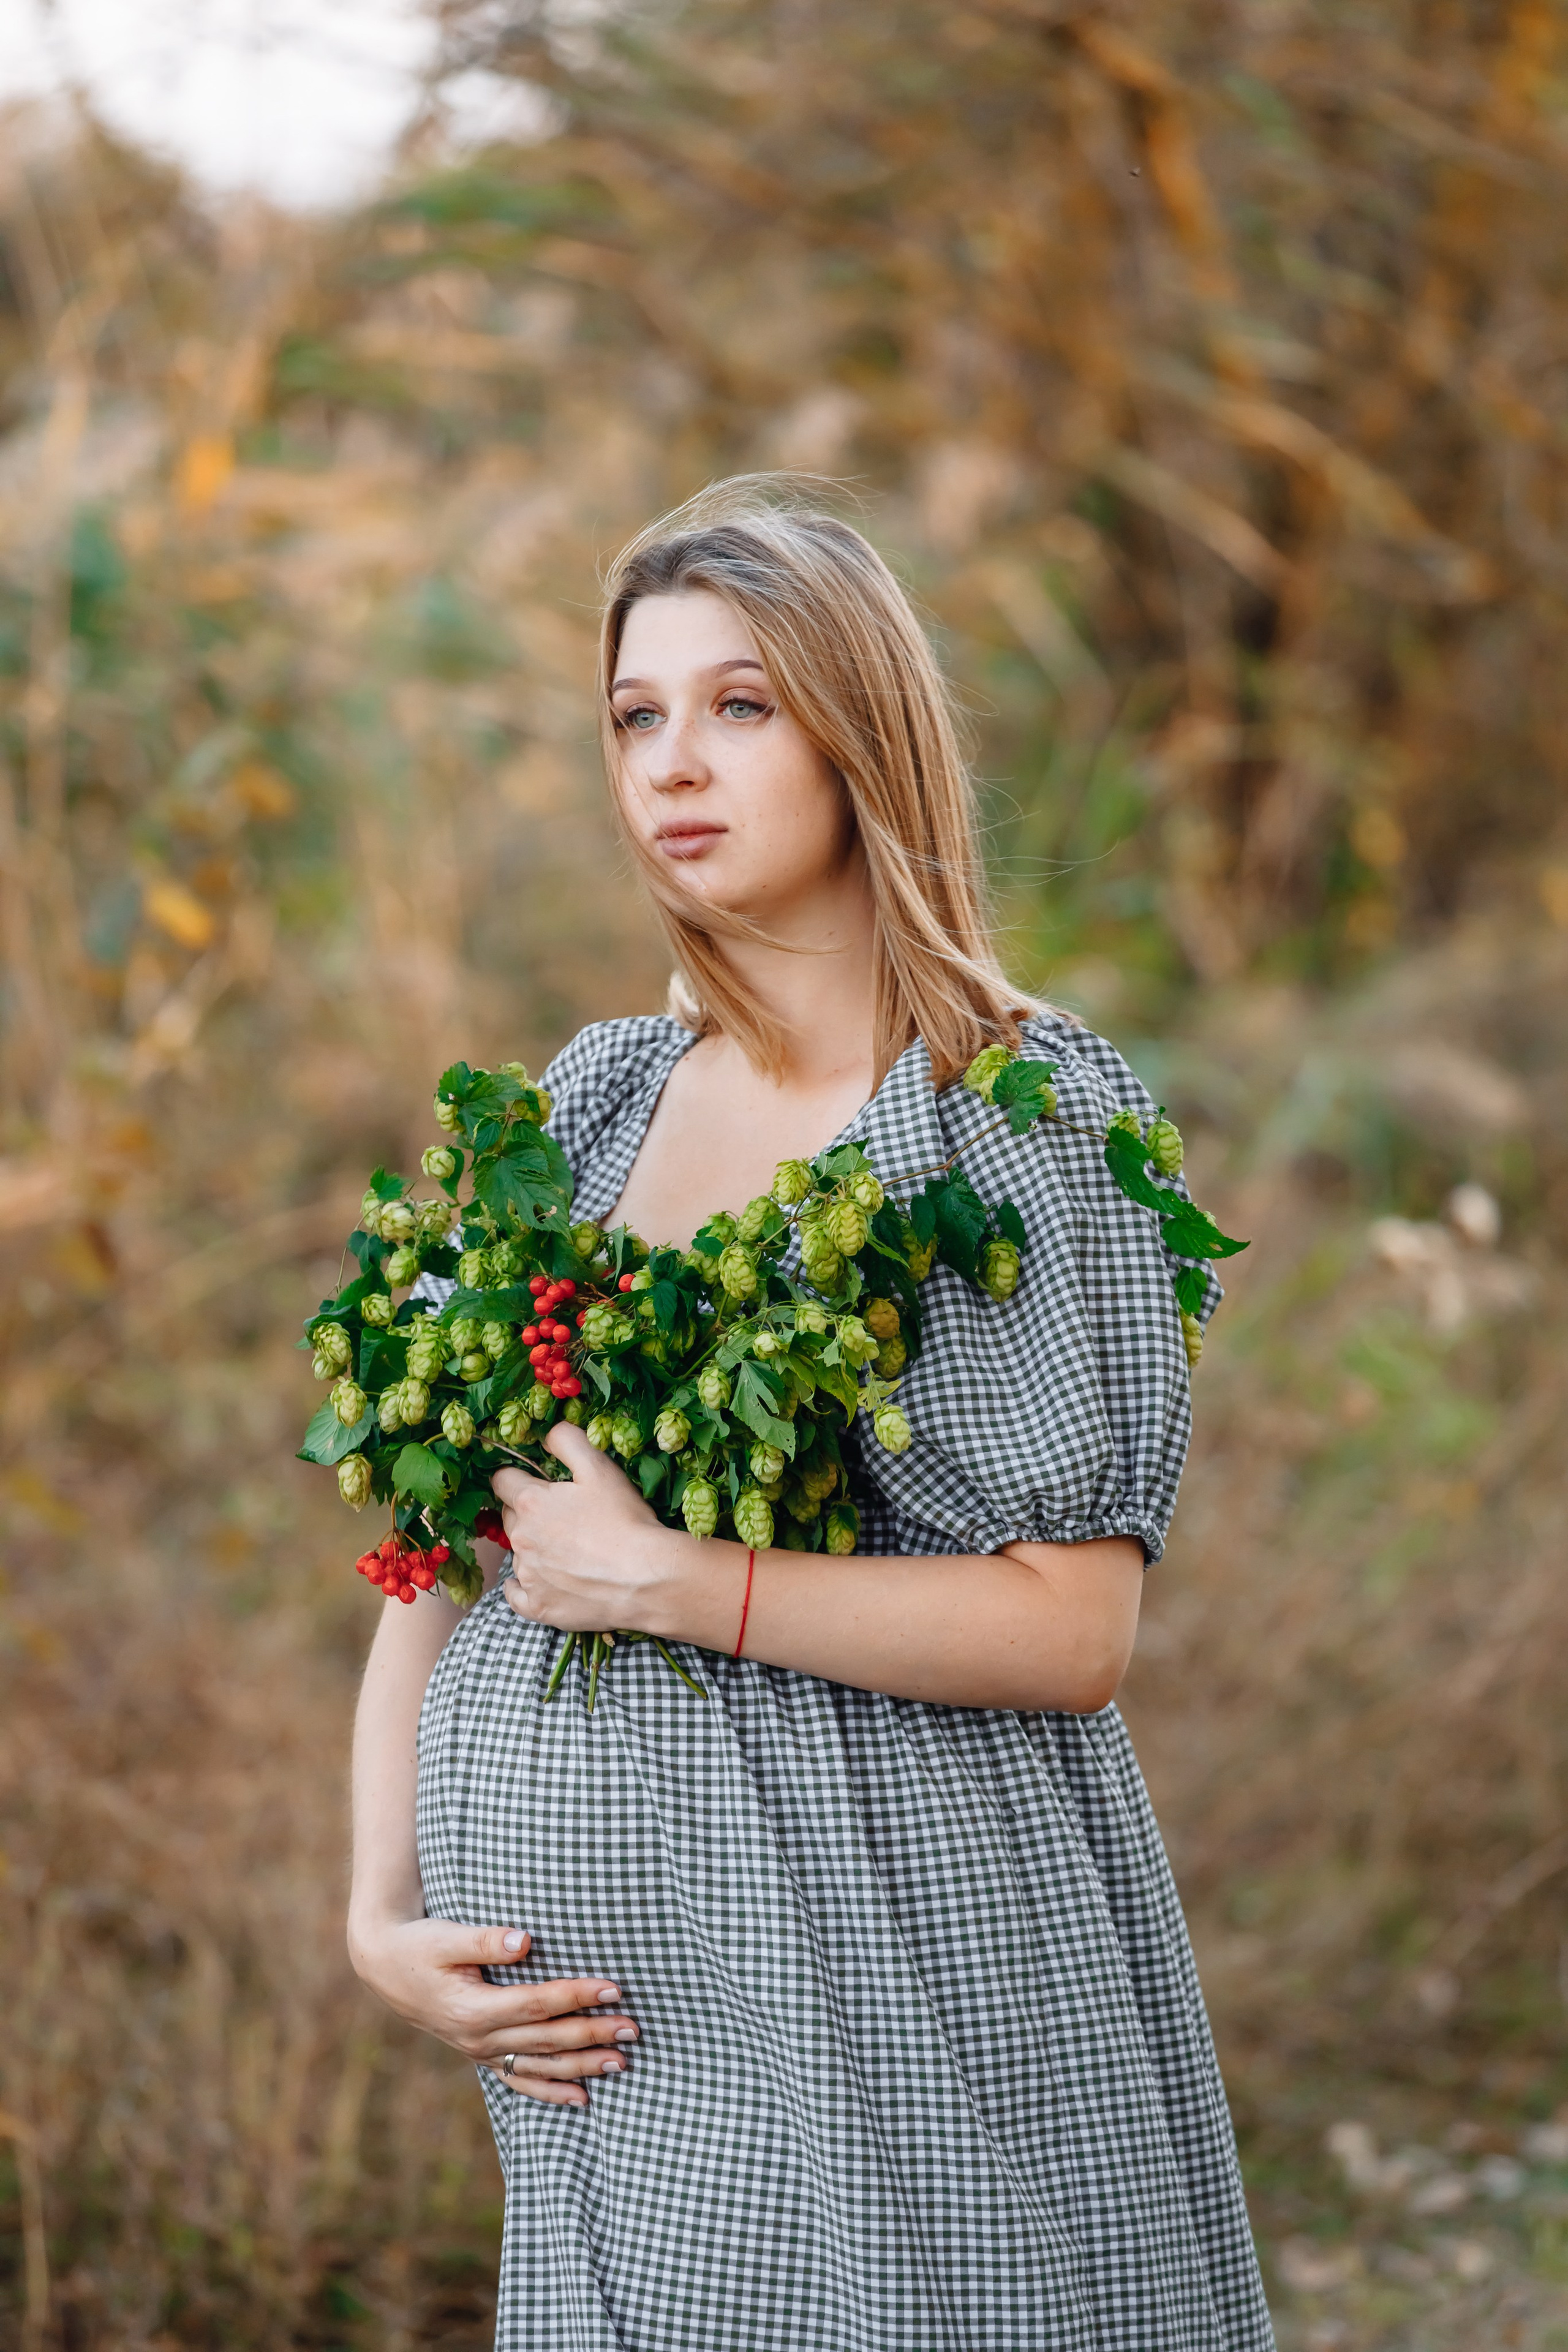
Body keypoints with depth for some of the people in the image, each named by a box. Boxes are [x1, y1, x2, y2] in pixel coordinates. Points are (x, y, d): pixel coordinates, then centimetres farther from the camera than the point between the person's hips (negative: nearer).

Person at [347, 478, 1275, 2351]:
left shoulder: (1043, 1114, -6)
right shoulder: (593, 1102, 9)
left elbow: (1071, 1629, -13)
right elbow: (438, 1540, 12)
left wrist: (658, 1578, -16)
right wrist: (384, 1911, 0)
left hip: (912, 1984, -4)